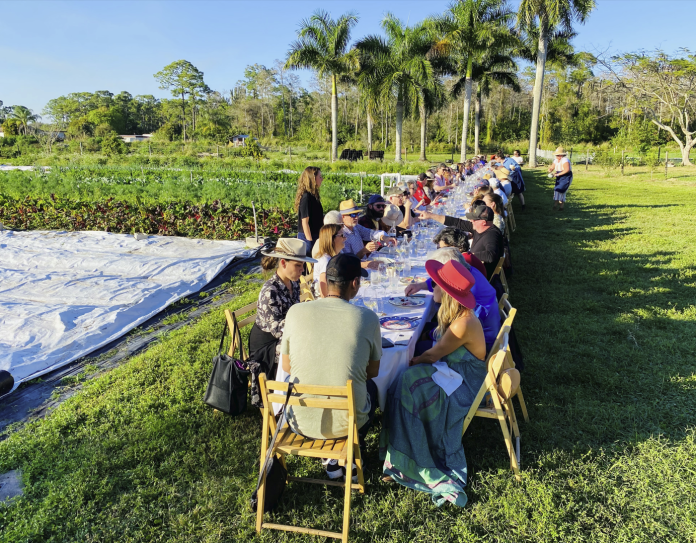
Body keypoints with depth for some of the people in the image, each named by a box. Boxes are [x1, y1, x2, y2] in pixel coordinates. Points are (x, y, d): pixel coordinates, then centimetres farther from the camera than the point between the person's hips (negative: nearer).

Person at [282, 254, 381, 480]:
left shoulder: (296, 312, -10)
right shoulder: (368, 318, -13)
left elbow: (287, 367, 3)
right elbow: (373, 372, 2)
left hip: (301, 423, 1)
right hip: (346, 424, 0)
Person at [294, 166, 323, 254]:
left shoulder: (313, 196, 11)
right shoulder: (306, 197, -16)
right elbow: (305, 222, -17)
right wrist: (310, 241, -18)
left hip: (315, 236, 9)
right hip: (307, 237, -9)